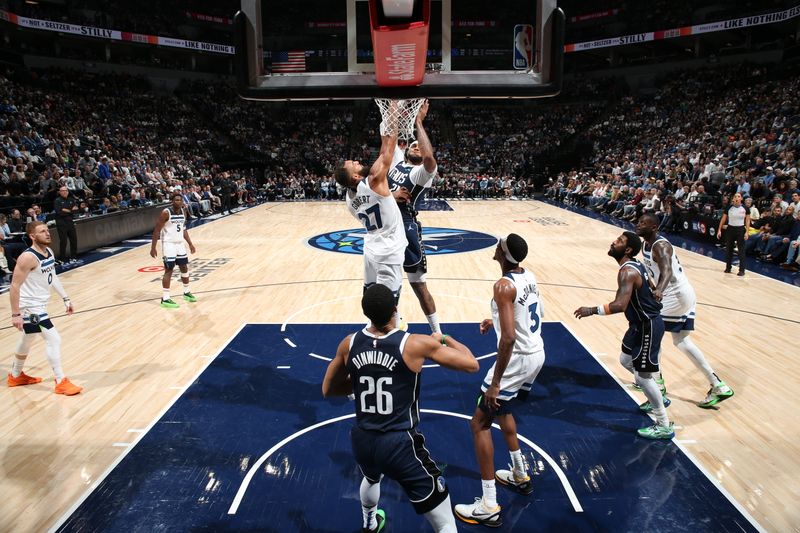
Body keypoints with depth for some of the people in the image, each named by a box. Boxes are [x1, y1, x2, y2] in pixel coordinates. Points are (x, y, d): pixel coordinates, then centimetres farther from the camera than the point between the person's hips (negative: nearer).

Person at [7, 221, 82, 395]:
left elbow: (53, 277, 15)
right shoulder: (28, 257, -24)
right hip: (31, 306, -10)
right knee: (54, 340, -10)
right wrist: (15, 314, -21)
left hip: (39, 304, 10)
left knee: (26, 341, 24)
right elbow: (15, 286, -22)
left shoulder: (49, 252, 3)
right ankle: (61, 382, -1)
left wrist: (66, 299, 12)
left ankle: (16, 376, 44)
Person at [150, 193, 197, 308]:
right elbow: (157, 230, -14)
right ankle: (165, 299, 0)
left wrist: (190, 244, 13)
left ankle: (186, 292, 31)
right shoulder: (166, 213, -17)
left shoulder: (183, 211, 4)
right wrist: (153, 248, -17)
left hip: (180, 243, 7)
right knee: (169, 270, -6)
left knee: (184, 267, 14)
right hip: (169, 244, -7)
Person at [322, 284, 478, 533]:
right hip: (400, 444, -5)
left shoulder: (349, 344, -6)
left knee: (371, 479, 42)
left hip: (362, 440, 6)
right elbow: (472, 364, -8)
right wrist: (444, 338, 9)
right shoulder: (416, 344, -18)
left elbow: (328, 390, 8)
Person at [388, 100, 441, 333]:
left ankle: (437, 332, 15)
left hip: (406, 227, -6)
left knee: (418, 284, 1)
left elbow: (430, 158, -30)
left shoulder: (423, 171, -8)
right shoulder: (397, 160, 11)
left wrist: (418, 122, -23)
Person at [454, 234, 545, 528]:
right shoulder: (528, 276, 4)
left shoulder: (504, 285, -23)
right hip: (537, 354, 9)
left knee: (479, 424, 2)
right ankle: (520, 475, 43)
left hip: (519, 359, -9)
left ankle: (489, 507, 6)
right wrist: (498, 320, 26)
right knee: (502, 410, 30)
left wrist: (495, 382, -24)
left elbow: (508, 338, -29)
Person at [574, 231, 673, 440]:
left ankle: (664, 426, 10)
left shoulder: (627, 272, -26)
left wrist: (592, 310, -30)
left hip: (648, 326, -10)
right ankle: (658, 398, 42)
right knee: (626, 360, 25)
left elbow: (620, 305, -37)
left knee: (643, 375, -3)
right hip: (642, 323, 10)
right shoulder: (636, 265, 5)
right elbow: (651, 289, 18)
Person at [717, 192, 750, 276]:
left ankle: (742, 270, 2)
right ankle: (728, 268, 20)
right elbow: (723, 219, 3)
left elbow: (747, 221, -1)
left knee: (741, 250, -1)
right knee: (728, 249, 8)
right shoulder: (729, 208, -2)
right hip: (730, 229, 1)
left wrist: (747, 232, -9)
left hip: (741, 230, -1)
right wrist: (719, 230, -1)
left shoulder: (745, 208, -4)